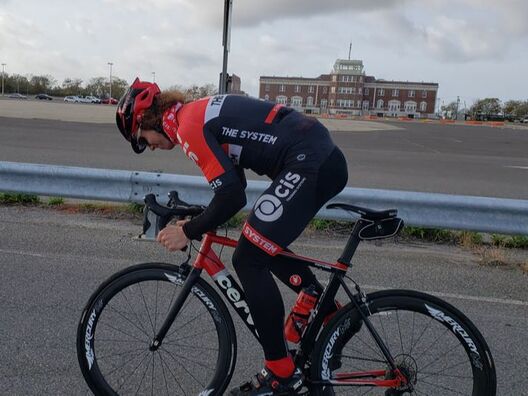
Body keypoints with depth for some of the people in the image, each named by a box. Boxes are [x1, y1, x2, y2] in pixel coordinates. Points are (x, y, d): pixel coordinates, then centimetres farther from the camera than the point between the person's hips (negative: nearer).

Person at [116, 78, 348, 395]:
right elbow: (233, 185, 24)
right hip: (325, 159, 10)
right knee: (267, 247, 22)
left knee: (249, 260, -6)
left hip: (310, 165, -10)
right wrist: (198, 225, 21)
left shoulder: (188, 126, -9)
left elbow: (232, 196, -16)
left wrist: (189, 232, -4)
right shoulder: (201, 113, 20)